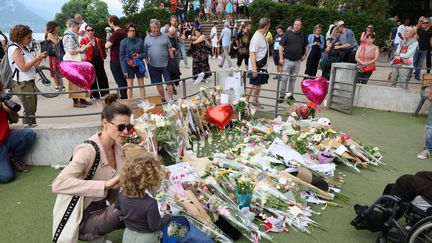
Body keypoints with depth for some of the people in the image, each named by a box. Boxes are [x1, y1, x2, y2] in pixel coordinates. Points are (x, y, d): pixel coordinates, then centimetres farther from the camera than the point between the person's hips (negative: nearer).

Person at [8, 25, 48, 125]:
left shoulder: (24, 49, 15)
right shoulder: (14, 49, -11)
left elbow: (33, 67, 14)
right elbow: (23, 67, -19)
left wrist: (40, 58, 0)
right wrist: (37, 58, -16)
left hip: (30, 83, 9)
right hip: (22, 84, -9)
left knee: (33, 110, 12)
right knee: (29, 111, -6)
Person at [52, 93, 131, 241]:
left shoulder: (118, 146, -3)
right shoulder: (88, 150, -24)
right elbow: (58, 185, -37)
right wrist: (105, 184, -40)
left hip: (102, 208, 7)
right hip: (84, 218, -7)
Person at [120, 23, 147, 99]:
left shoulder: (139, 41, 2)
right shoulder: (123, 42, -3)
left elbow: (145, 53, 7)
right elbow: (121, 57, -4)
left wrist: (139, 55, -16)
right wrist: (124, 70, -10)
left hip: (139, 65, 2)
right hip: (129, 66, -2)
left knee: (142, 85, 8)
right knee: (130, 86, 4)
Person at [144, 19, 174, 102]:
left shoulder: (165, 37, 3)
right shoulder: (147, 38, 6)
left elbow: (170, 49, 4)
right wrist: (147, 61, 0)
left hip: (165, 64, -2)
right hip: (153, 65, 2)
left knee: (169, 82, -1)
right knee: (158, 83, 11)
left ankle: (170, 99, 6)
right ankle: (163, 99, 25)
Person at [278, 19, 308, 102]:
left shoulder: (303, 35, 7)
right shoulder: (287, 33, -3)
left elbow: (307, 46, 22)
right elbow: (281, 46, -4)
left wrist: (305, 55, 12)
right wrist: (281, 58, -10)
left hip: (297, 61, 3)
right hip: (287, 60, -3)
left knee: (293, 79, 10)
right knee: (284, 78, -4)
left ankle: (290, 95, 20)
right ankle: (282, 95, 4)